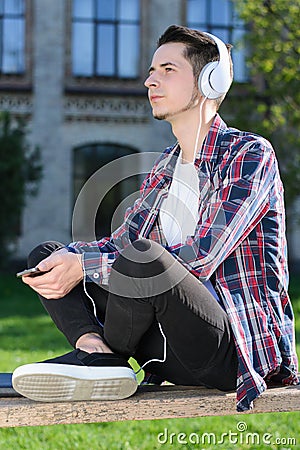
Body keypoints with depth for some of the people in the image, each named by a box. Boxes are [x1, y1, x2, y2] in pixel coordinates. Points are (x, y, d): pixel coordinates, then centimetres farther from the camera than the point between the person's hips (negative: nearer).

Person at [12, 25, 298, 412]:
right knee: (45, 253, 6)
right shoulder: (165, 167, 18)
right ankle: (93, 347, -20)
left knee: (143, 256, -36)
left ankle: (105, 353, -8)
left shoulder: (250, 154, -9)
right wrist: (66, 258, -7)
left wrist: (85, 266, -19)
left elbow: (198, 259, -19)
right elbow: (122, 241, 16)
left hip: (238, 350, -8)